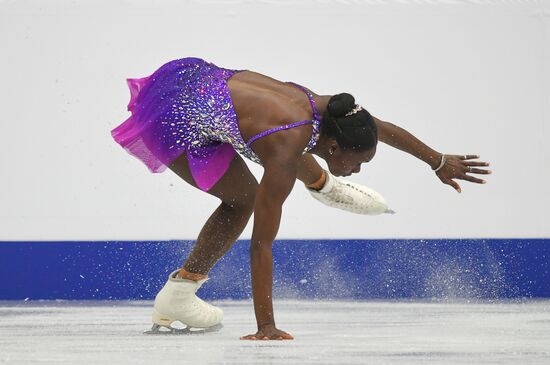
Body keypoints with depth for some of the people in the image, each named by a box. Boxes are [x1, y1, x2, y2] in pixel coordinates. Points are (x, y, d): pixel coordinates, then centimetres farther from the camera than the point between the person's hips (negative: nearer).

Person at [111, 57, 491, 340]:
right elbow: (261, 244, -28)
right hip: (171, 121, -9)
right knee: (243, 199, -2)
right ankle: (177, 296, 7)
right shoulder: (287, 152, -28)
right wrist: (266, 327, -29)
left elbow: (385, 130, 15)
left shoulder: (328, 108, -6)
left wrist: (438, 161, 27)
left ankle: (321, 184, 56)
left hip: (196, 76, 9)